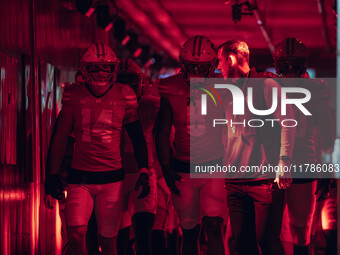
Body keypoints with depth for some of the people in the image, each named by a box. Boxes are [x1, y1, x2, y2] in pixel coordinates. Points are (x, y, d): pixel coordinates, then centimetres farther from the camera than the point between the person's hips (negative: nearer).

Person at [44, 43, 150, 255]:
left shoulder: (124, 95, 1)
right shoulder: (74, 95, 1)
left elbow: (137, 136, 10)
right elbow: (60, 138, 6)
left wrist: (144, 173, 6)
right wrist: (52, 176, 3)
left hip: (112, 177, 0)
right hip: (80, 177, 0)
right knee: (76, 236, -16)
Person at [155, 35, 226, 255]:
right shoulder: (172, 91, -1)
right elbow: (162, 134, 4)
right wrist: (166, 169, -4)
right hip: (183, 170, 2)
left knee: (213, 227, -15)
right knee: (189, 232, 9)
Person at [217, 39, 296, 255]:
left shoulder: (266, 86, -3)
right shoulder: (229, 93, 17)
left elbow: (287, 123, -9)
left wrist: (284, 163, -18)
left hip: (264, 179, -6)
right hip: (234, 181, 6)